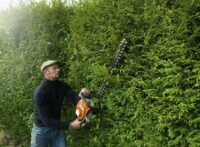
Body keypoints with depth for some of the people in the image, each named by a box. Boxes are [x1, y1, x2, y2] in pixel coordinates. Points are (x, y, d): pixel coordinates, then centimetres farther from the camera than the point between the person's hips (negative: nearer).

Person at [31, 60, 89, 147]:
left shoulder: (62, 86, -4)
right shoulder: (40, 92, -24)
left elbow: (75, 100, -15)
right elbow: (46, 120, -27)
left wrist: (82, 95, -38)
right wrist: (70, 125, -29)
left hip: (58, 128, 5)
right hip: (42, 130, -5)